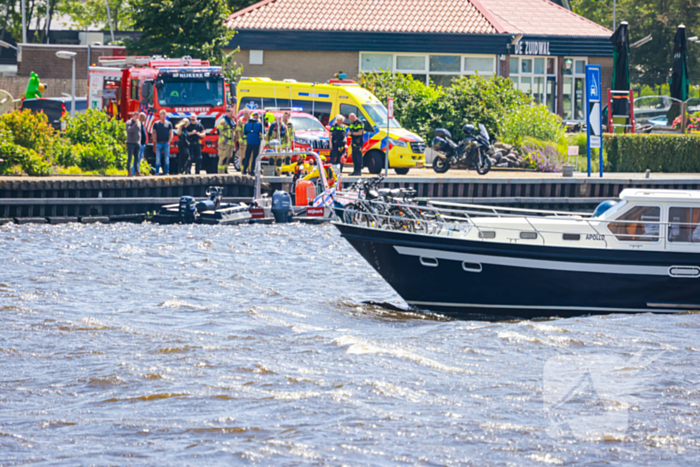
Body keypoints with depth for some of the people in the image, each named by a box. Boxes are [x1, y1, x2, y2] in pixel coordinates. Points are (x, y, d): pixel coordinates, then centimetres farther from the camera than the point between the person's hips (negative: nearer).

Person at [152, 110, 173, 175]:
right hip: (158, 144, 0)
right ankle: (157, 172, 3)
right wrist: (155, 142, -1)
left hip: (166, 143, 0)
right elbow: (153, 134, 9)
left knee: (166, 159, 0)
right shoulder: (156, 124, 6)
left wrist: (169, 142, -4)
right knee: (158, 159, -1)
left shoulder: (169, 124, 6)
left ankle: (166, 172, 4)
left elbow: (171, 133, 7)